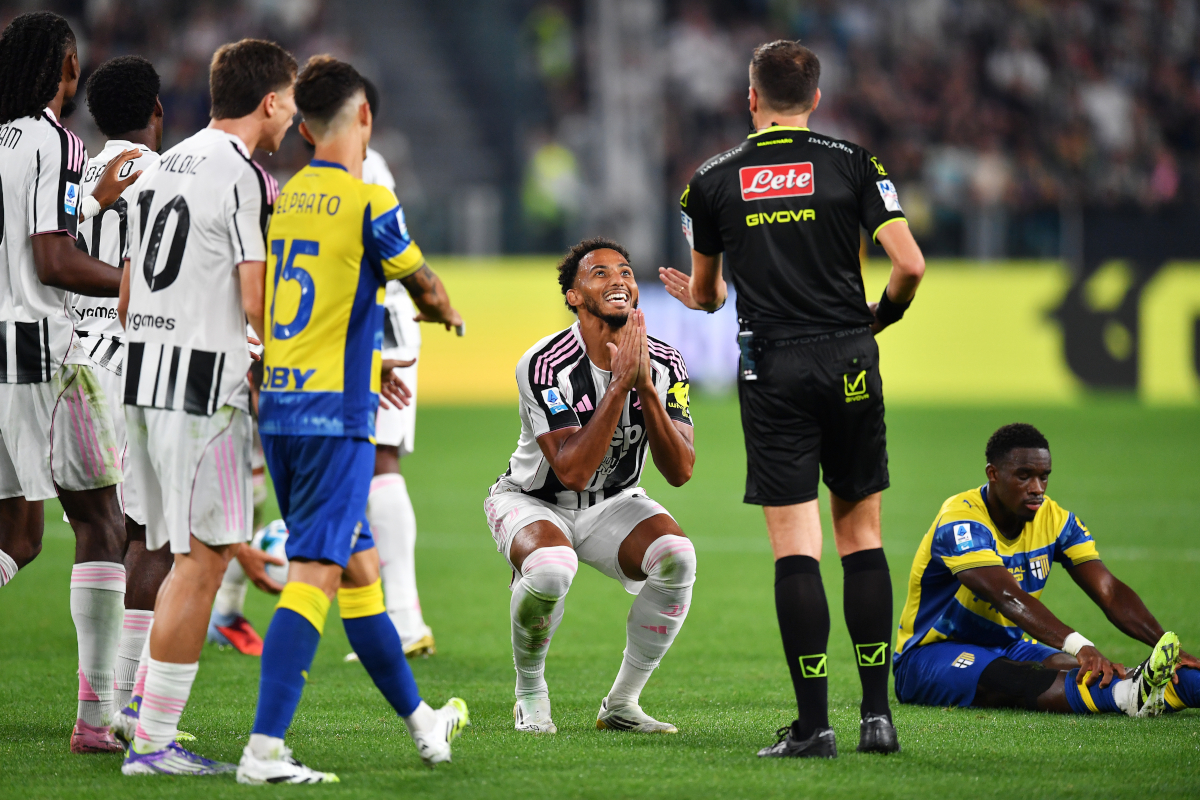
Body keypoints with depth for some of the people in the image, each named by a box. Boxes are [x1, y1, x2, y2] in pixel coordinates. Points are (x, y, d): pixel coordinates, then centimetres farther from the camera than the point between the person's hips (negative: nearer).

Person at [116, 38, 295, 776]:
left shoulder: (164, 167, 16)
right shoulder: (247, 179, -11)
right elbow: (258, 304, -15)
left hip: (142, 377, 9)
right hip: (203, 386, -9)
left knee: (189, 555, 15)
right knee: (204, 557, -5)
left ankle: (153, 732, 14)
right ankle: (155, 742, -7)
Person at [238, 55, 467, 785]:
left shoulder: (281, 200, 9)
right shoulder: (369, 203, -10)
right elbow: (421, 283, 6)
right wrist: (446, 313, 32)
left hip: (277, 409, 7)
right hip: (336, 415, -7)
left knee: (358, 567, 17)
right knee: (315, 575, -10)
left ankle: (421, 720, 31)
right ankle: (264, 748, -20)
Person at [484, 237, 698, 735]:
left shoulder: (664, 365, -12)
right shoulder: (545, 365, -26)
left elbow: (679, 471, -19)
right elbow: (571, 472, -34)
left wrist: (646, 389, -32)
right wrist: (619, 385, -38)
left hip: (612, 505, 4)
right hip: (533, 502, -4)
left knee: (676, 557, -26)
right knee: (551, 568, -37)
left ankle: (622, 704, -7)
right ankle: (530, 695, -7)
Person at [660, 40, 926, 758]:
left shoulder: (714, 180, 5)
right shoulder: (852, 163, 2)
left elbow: (706, 293, 19)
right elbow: (910, 267, -6)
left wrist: (702, 298, 43)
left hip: (771, 369, -1)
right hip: (849, 364, 1)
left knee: (795, 547, -3)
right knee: (863, 536, 10)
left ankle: (814, 724, -7)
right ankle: (877, 714, 7)